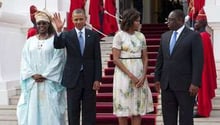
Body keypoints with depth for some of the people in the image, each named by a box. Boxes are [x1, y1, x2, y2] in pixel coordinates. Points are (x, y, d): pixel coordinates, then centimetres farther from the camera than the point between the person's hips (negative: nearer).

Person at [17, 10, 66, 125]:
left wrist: (44, 75, -13)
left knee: (50, 110, -4)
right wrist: (32, 75, -9)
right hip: (32, 82, 3)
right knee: (32, 109, 1)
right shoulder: (30, 41, 10)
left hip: (49, 82, -3)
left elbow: (58, 60, -7)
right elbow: (25, 60, 6)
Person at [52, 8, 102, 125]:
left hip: (89, 78, 0)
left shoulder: (93, 35, 3)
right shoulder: (67, 35, 3)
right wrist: (59, 30, -32)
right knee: (73, 111, 6)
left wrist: (97, 79, -4)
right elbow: (58, 45, -17)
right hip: (73, 78, 0)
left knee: (89, 111, 5)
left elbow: (97, 58, 1)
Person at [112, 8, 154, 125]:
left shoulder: (140, 36, 7)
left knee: (138, 106, 4)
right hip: (124, 73, -4)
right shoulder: (119, 35, -7)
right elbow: (115, 59, -11)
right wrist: (131, 75, -16)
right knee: (123, 107, 0)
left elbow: (145, 58, 9)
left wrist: (143, 76, -6)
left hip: (139, 73, 4)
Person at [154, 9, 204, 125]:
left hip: (185, 84, -6)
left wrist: (195, 83, -17)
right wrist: (157, 78, 9)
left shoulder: (194, 36, -7)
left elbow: (198, 61, -12)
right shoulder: (165, 36, 12)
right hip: (167, 84, 6)